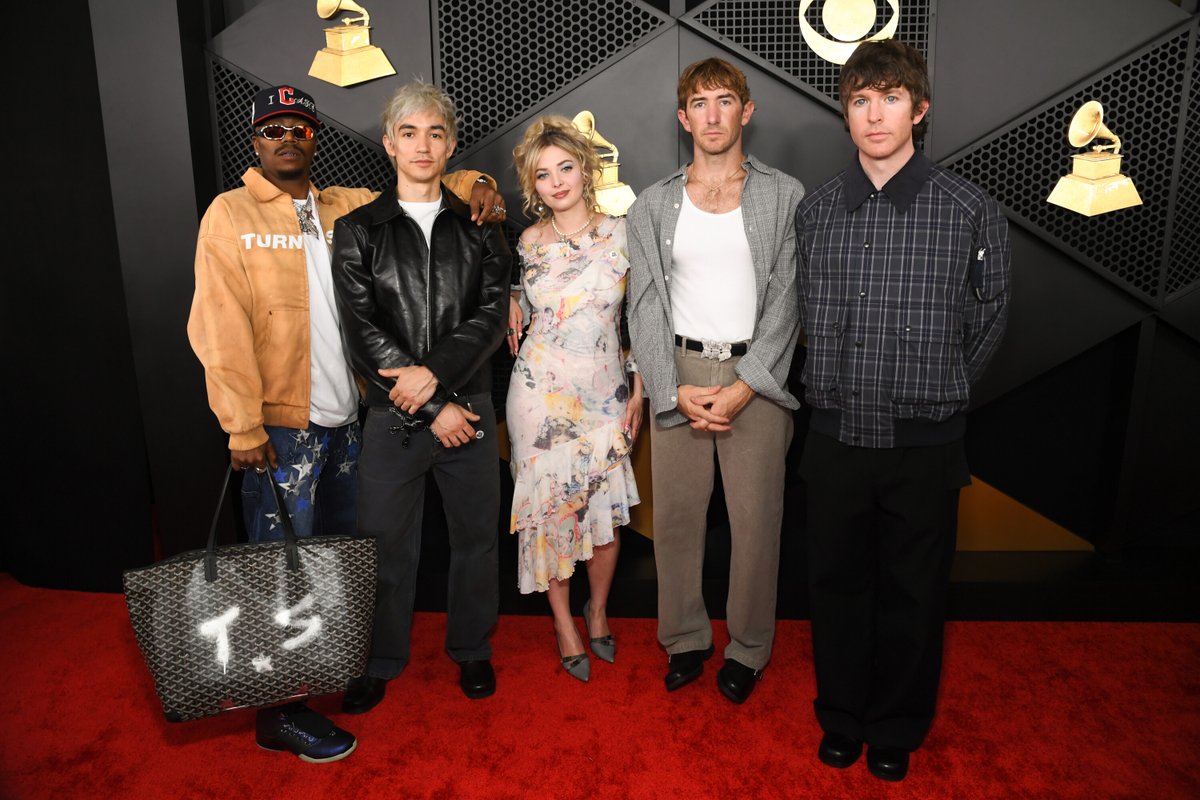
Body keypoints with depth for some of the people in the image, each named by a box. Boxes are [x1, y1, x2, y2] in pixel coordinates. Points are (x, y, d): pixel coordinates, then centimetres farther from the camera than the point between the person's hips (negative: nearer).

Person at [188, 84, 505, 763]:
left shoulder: (347, 208, 10)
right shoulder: (231, 215, -3)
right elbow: (221, 329, -9)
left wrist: (473, 186, 1)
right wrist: (243, 426, -15)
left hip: (346, 418, 5)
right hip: (281, 425, -5)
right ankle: (281, 712, 17)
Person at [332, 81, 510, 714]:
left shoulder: (478, 228, 8)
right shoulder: (357, 231, 3)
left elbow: (492, 314, -3)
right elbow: (362, 333, -6)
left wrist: (435, 372, -18)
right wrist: (435, 409, -11)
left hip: (469, 407, 1)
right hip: (393, 416, -1)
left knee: (476, 537, 11)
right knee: (385, 543, 7)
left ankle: (471, 649, 33)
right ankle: (381, 661, 30)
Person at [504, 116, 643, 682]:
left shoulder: (623, 234, -3)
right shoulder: (528, 242, 2)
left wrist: (638, 392, -1)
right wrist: (511, 305, 1)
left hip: (605, 392, -1)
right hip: (540, 391, 1)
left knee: (605, 508, 4)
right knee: (548, 503, 5)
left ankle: (597, 610, 30)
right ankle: (564, 621, 24)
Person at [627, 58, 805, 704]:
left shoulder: (784, 196, 2)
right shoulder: (653, 205, 8)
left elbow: (785, 300, -4)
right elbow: (646, 306, 2)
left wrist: (742, 388, -14)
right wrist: (676, 390, -9)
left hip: (756, 376, -1)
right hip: (677, 376, 2)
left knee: (755, 520, 3)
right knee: (675, 515, 7)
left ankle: (748, 647, 23)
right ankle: (686, 638, 27)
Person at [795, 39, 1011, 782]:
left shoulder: (972, 210, -7)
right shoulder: (815, 211, 2)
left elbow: (986, 322, 4)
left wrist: (935, 395, 11)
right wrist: (848, 389, 12)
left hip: (925, 443, -2)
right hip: (838, 436, 2)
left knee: (913, 594, 13)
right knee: (837, 583, 15)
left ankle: (898, 730, 35)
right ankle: (842, 716, 36)